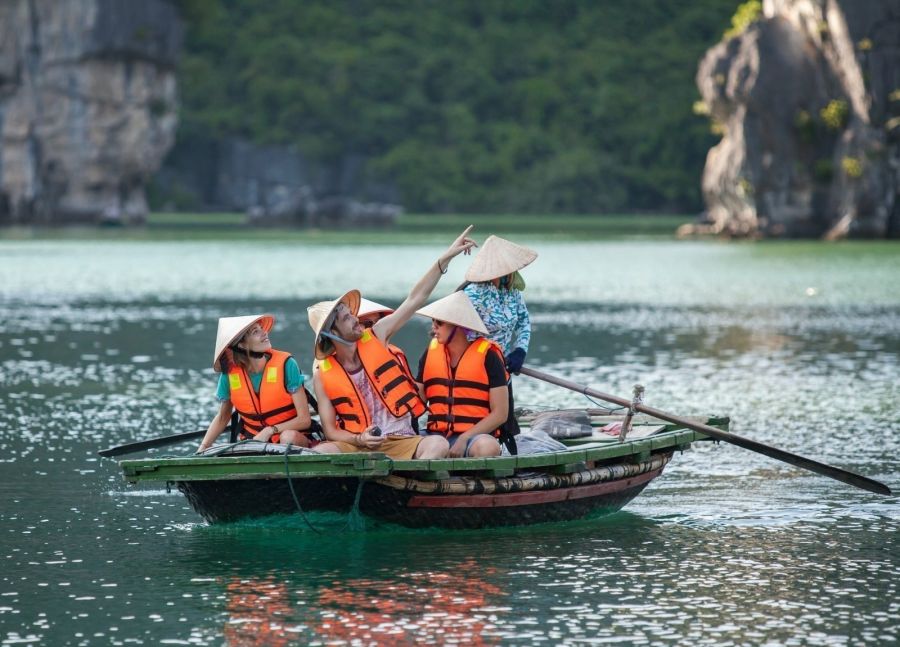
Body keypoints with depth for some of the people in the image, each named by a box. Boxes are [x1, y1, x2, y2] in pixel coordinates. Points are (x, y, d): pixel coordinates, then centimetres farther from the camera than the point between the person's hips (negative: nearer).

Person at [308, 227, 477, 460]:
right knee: (320, 453, -32)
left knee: (437, 444, -30)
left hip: (399, 442, 1)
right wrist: (359, 439, -17)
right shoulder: (323, 374, 2)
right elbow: (330, 431, 4)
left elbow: (415, 299, 7)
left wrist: (446, 257, 4)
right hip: (355, 445, -1)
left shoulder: (375, 337, 6)